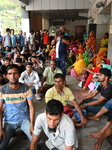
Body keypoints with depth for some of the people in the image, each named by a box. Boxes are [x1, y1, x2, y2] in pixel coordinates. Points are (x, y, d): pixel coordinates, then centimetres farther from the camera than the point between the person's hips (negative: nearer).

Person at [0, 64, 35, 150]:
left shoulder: (26, 89, -8)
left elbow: (31, 107, -8)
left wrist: (32, 125, -16)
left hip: (24, 119, 0)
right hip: (9, 121, 1)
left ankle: (24, 130, 11)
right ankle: (12, 132, 14)